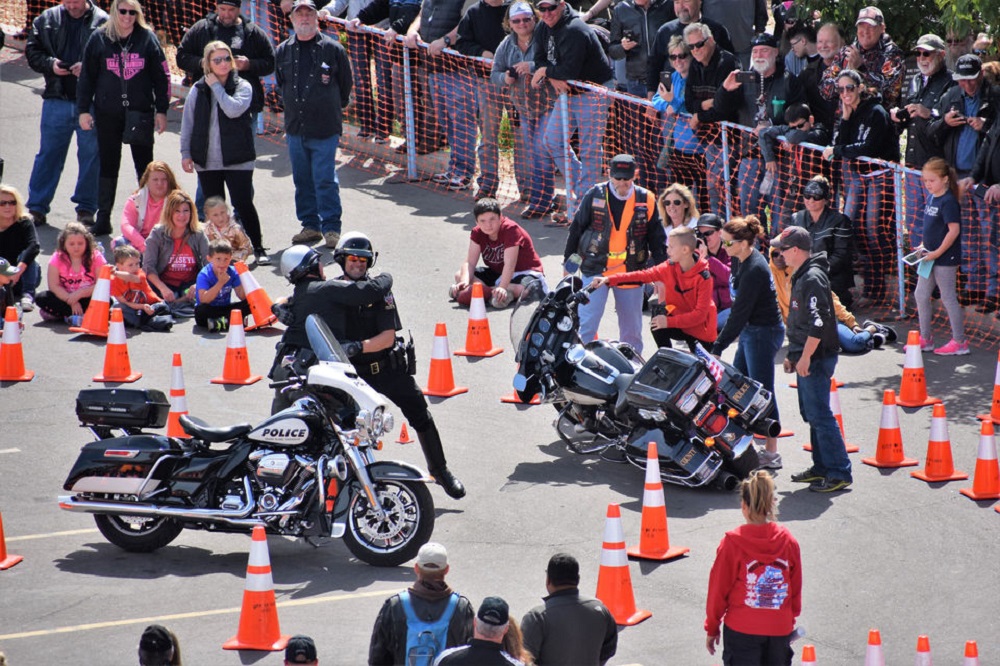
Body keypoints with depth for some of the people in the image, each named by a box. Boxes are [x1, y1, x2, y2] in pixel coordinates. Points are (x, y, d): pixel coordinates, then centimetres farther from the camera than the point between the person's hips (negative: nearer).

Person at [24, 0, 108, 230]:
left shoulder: (102, 22, -6)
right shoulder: (48, 19, 5)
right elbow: (32, 51, 9)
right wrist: (50, 64, -9)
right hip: (57, 100, 2)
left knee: (91, 156, 7)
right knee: (48, 153, 6)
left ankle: (86, 208, 19)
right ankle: (37, 208, 12)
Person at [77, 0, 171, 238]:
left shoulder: (147, 38, 1)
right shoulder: (99, 39, 2)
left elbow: (161, 76, 3)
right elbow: (86, 76, 5)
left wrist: (161, 110, -1)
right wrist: (83, 109, 1)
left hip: (140, 112, -1)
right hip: (107, 113, 1)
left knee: (145, 165, 4)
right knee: (108, 165, 6)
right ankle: (103, 218, 12)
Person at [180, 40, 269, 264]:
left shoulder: (242, 86, -1)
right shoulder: (198, 90, 6)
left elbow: (234, 110, -21)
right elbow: (187, 122, 9)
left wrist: (217, 86, -12)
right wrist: (185, 153, 4)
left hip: (237, 159, -3)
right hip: (207, 160, 3)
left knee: (244, 204, -5)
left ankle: (258, 248, 6)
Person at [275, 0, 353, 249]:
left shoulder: (332, 49, -3)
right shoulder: (283, 51, 8)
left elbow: (346, 84, 7)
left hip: (325, 128, -4)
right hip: (295, 127, 4)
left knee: (325, 180, -7)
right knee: (302, 180, 9)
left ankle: (331, 227, 0)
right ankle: (310, 226, 18)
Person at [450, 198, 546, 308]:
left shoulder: (511, 229, -25)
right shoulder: (477, 232, -7)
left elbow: (509, 264, -34)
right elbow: (470, 262, -15)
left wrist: (502, 288, -47)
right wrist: (464, 282, -35)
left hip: (523, 272, -7)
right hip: (497, 273, 7)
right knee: (459, 275, -10)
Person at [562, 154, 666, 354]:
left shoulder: (646, 201, 0)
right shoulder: (595, 196, -3)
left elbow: (657, 239, 7)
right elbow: (576, 229, 6)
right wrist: (568, 262, 8)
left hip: (631, 272, 1)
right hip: (595, 269, -1)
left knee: (632, 328, 10)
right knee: (587, 324, -9)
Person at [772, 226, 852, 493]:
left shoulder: (813, 278, -18)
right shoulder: (801, 276, 14)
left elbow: (818, 323, -24)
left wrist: (805, 357, -22)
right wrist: (793, 355, 23)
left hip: (817, 359, -10)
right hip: (806, 357, 10)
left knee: (819, 416, -9)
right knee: (811, 415, 15)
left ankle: (839, 473, -7)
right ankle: (822, 468, 23)